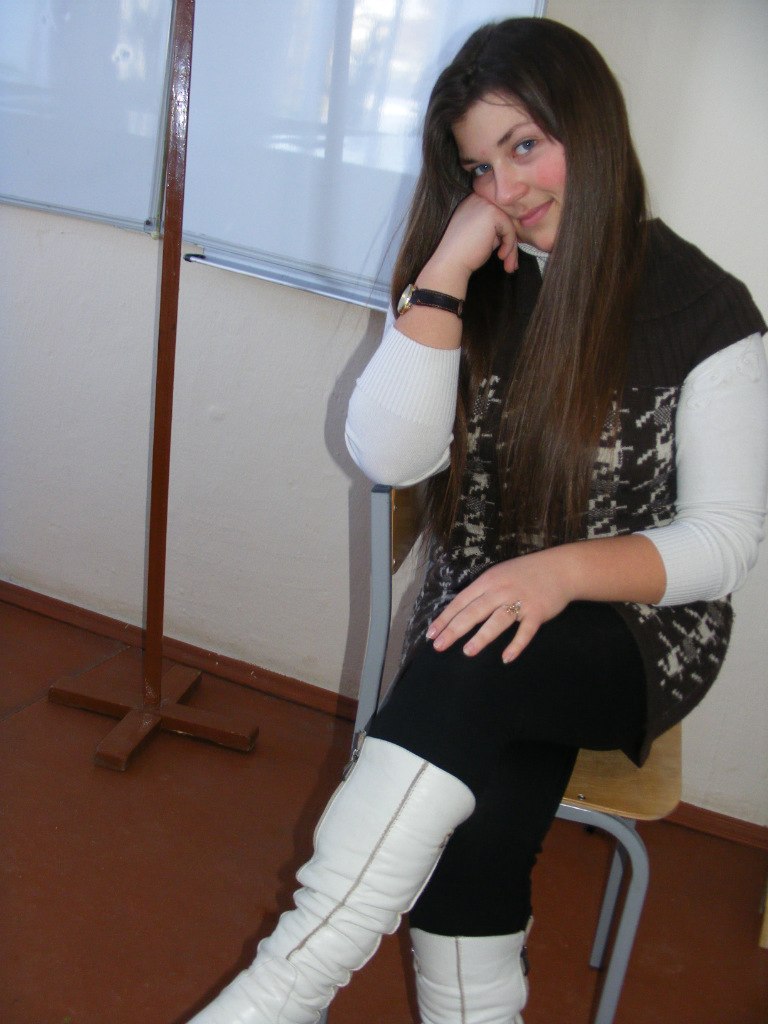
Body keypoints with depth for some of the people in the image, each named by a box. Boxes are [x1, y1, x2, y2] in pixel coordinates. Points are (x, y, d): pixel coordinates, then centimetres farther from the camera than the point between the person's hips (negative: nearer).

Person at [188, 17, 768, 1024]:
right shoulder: (481, 289, 5)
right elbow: (388, 455, -7)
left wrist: (563, 569, -25)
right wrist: (443, 272, -14)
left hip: (640, 637, -3)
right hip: (481, 619, 3)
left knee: (476, 670, -34)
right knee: (471, 836, -26)